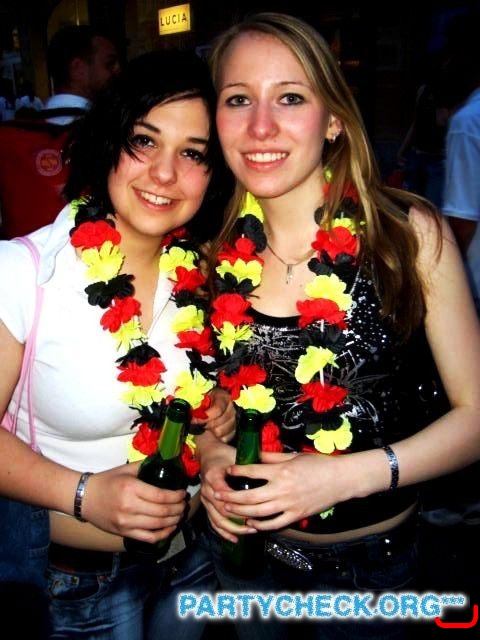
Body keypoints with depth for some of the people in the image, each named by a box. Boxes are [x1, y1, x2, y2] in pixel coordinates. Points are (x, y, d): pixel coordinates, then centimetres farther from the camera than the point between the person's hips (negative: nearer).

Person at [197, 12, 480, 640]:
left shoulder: (411, 233, -18)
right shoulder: (217, 246, -10)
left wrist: (346, 475, -24)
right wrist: (211, 456, -13)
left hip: (371, 559, -2)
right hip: (244, 547, 2)